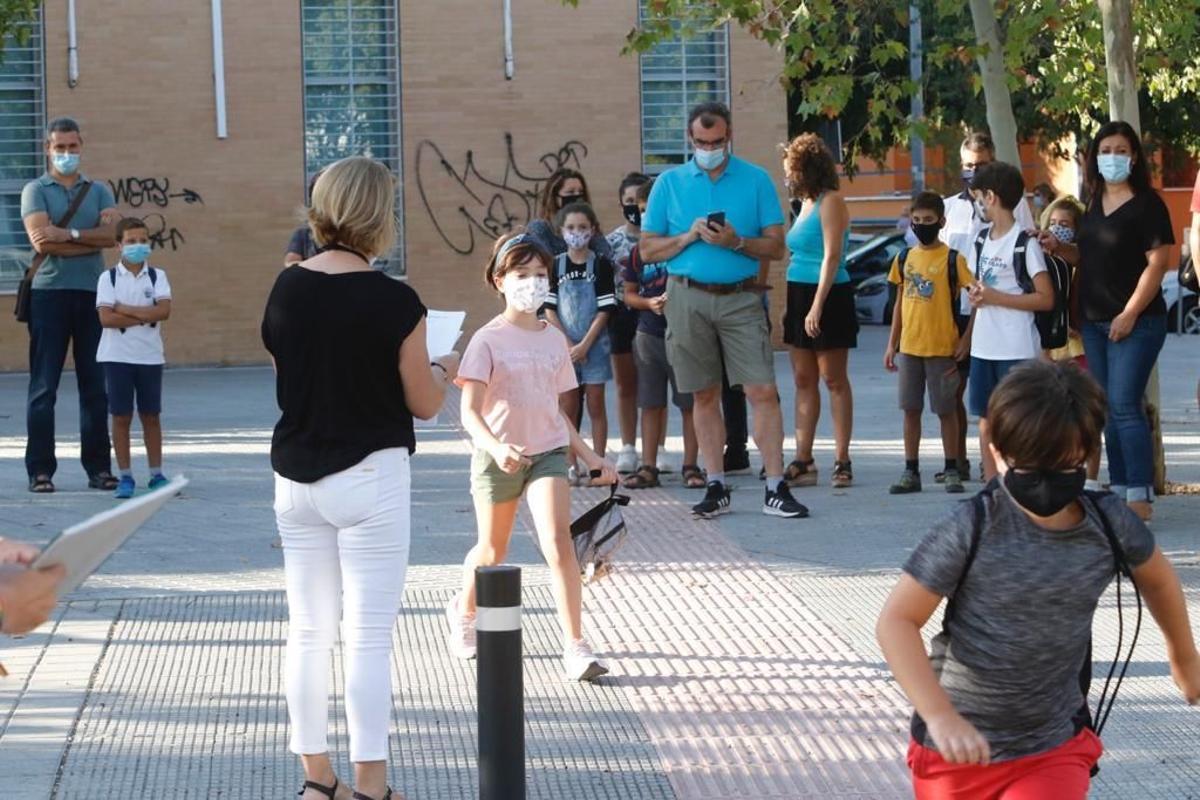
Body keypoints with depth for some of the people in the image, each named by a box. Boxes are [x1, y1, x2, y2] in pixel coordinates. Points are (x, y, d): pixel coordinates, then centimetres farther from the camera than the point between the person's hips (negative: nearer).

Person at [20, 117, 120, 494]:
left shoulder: (99, 191, 14)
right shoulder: (36, 190, 5)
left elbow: (112, 234, -3)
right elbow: (41, 240, -10)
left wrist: (70, 234, -14)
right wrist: (93, 238, -8)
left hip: (92, 293, 3)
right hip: (49, 293, -3)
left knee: (95, 384, 4)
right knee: (43, 385, -3)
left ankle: (99, 467, 9)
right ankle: (40, 469, -1)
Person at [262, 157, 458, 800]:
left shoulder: (286, 289, 0)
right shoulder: (393, 302, -15)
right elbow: (424, 403, -6)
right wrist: (443, 369, 14)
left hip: (296, 477, 5)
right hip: (369, 478, -5)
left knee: (309, 631, 12)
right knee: (368, 638, 1)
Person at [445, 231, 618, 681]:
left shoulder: (554, 339, 5)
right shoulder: (488, 341, -10)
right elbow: (470, 412, -17)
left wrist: (590, 457, 12)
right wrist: (496, 447, -35)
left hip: (547, 452, 2)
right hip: (497, 456, -2)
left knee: (558, 540, -17)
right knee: (492, 551, 14)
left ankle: (575, 647, -18)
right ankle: (464, 612, 47)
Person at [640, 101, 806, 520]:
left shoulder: (756, 180, 5)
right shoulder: (669, 183, 8)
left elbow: (776, 246, 2)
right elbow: (648, 250, 7)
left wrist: (736, 242, -15)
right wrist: (689, 237, -10)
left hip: (740, 297, -1)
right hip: (688, 299, 1)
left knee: (762, 391, -9)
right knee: (704, 395, 6)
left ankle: (775, 489, -7)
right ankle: (716, 488, 13)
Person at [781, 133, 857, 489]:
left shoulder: (830, 202, -9)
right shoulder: (807, 204, 16)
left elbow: (832, 256, -16)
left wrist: (817, 306, -22)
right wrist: (794, 304, 10)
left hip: (828, 296, -8)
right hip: (799, 295, 8)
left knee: (833, 379, -4)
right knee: (803, 380, 6)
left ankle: (842, 460, 0)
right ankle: (803, 461, 7)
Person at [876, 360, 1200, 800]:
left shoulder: (1109, 526, -8)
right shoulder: (970, 531, -19)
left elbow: (1156, 577, 15)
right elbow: (896, 621, -18)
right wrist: (940, 717, -28)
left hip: (1054, 751, 1)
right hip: (958, 748, -1)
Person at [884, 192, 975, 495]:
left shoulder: (953, 259, -6)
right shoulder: (904, 259, 8)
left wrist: (966, 340, -10)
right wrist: (892, 344, 11)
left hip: (942, 348, -4)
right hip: (909, 347, 4)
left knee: (945, 410, 3)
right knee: (911, 410, 7)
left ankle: (952, 471, 12)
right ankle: (911, 472, 14)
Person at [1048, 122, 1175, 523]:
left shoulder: (1147, 204, -9)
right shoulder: (1095, 203, 13)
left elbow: (1158, 263, -14)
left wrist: (1130, 314, -18)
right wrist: (1058, 248, 2)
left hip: (1136, 322, -7)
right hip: (1094, 321, 8)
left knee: (1124, 406, -13)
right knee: (1108, 409, 9)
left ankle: (1140, 496, -10)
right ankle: (1119, 489, 15)